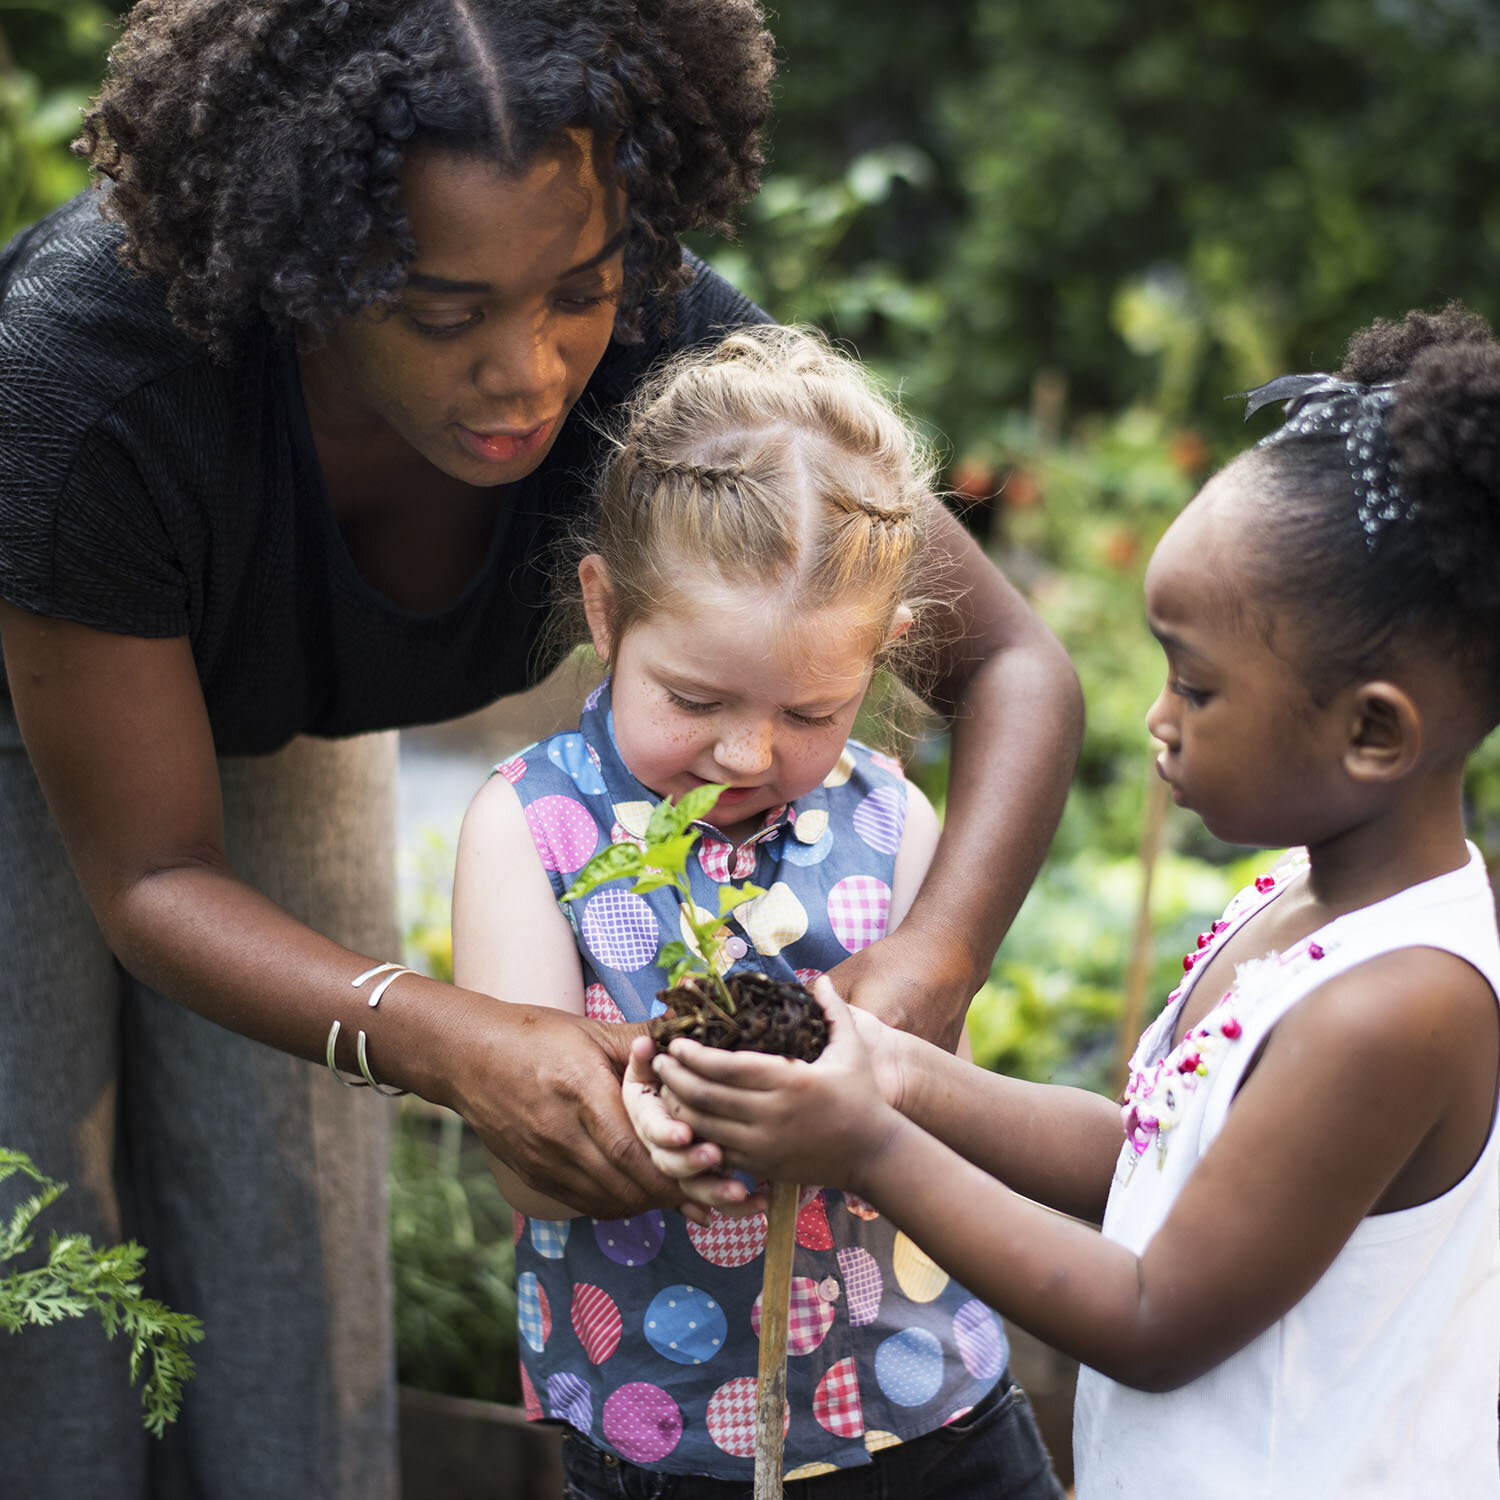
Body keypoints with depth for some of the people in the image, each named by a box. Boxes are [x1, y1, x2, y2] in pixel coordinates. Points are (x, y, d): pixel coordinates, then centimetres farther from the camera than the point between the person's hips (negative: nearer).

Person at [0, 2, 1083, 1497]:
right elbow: (151, 877, -32)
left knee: (278, 1242, 7)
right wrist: (452, 1047, -49)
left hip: (278, 719, 3)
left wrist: (932, 958, -45)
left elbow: (1010, 663, -26)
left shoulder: (656, 342, -34)